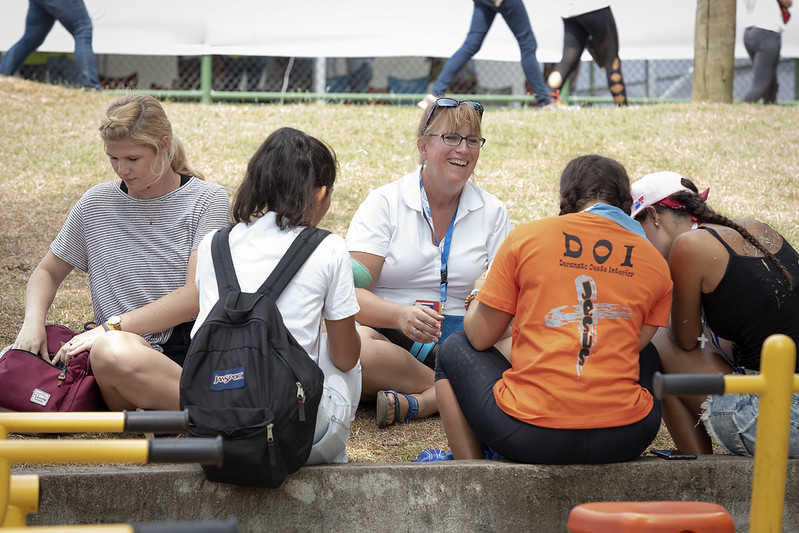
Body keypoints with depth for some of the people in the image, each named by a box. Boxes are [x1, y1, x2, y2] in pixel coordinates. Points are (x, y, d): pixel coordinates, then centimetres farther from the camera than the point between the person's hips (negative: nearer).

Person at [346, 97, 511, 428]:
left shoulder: (492, 212, 10)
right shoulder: (384, 203, 0)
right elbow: (351, 293, -9)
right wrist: (402, 315, -30)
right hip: (386, 333, -3)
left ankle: (415, 404, -32)